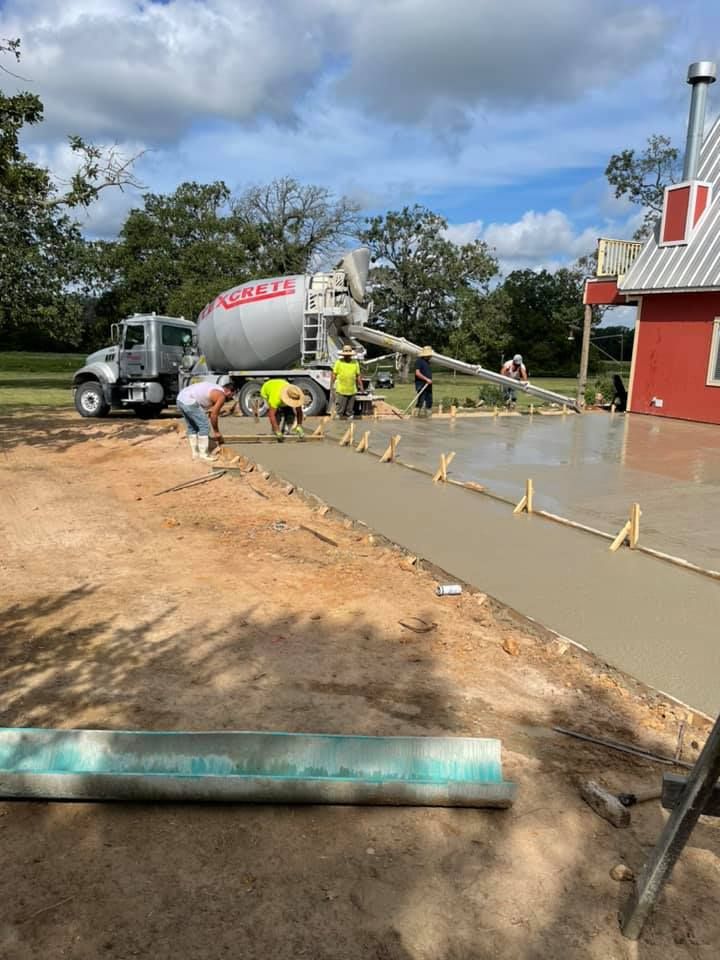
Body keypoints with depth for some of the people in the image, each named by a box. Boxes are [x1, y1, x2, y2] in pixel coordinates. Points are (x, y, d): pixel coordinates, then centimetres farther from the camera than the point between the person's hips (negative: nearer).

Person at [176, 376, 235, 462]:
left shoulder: (215, 388, 23)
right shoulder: (221, 396, -4)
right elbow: (213, 415, -1)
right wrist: (216, 432, 12)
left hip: (180, 398, 10)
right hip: (189, 402, -10)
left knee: (191, 427, 20)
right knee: (204, 426, -1)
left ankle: (195, 453, 25)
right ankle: (203, 454, 4)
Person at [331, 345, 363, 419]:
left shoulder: (355, 363, 10)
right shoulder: (338, 362, 2)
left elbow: (358, 376, 14)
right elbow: (334, 374, 1)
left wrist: (360, 386, 12)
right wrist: (331, 385, -4)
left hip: (352, 390, 3)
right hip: (341, 390, -3)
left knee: (349, 410, 10)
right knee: (340, 408, -2)